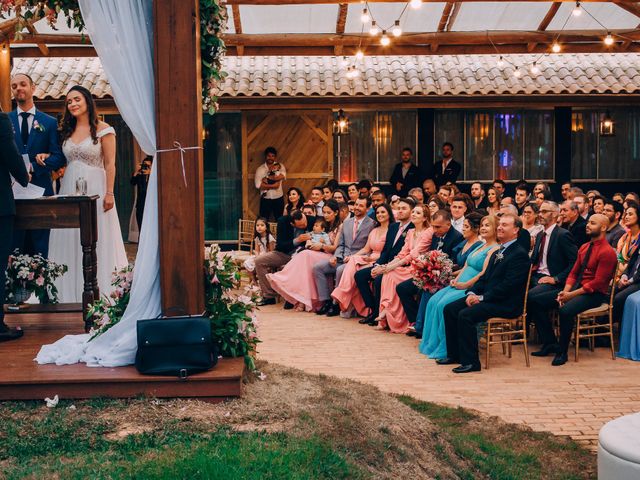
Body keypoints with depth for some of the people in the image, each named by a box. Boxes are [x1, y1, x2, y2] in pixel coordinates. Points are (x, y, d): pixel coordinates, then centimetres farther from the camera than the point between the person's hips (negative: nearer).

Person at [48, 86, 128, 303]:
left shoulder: (103, 129, -3)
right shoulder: (67, 131, 13)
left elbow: (110, 164, -7)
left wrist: (109, 193, -14)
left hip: (95, 189, -5)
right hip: (70, 189, 6)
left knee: (96, 241, -1)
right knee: (69, 242, 6)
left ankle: (97, 292, 7)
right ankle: (72, 294, 13)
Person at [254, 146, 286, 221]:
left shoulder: (280, 166, 1)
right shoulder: (260, 169, -2)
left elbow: (282, 176, -19)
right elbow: (258, 185, -13)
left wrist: (267, 178, -17)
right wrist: (272, 186, -16)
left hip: (278, 198, 1)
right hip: (265, 199, -1)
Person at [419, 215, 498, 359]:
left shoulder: (494, 249, -10)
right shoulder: (479, 246, 20)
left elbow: (485, 273, -18)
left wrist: (465, 285, -17)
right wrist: (456, 280, 3)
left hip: (473, 288, -9)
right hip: (460, 284, 9)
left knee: (444, 304, -25)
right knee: (433, 301, -7)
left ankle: (444, 348, -12)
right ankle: (432, 343, -1)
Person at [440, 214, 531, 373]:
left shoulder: (520, 254, -12)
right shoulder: (497, 253, 20)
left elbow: (508, 285, -20)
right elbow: (484, 277, 20)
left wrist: (482, 298, -18)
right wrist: (472, 293, 0)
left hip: (505, 304, -10)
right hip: (486, 298, 10)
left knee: (465, 315, -27)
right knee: (450, 309, -1)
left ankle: (471, 362, -19)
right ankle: (454, 354, 6)